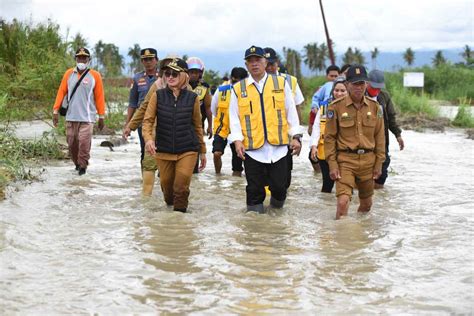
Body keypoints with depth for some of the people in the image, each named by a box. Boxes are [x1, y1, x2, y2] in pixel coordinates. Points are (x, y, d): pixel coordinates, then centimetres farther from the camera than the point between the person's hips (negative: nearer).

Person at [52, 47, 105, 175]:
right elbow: (61, 92, 8)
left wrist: (101, 116, 2)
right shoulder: (69, 74, 8)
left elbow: (99, 96, 2)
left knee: (84, 142, -11)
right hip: (71, 117, 3)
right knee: (71, 143, 7)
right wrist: (56, 111, 2)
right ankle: (77, 163, 28)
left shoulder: (95, 76, 1)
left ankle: (83, 165, 5)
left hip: (87, 117, -3)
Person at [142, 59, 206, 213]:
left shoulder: (192, 98, -2)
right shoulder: (158, 96, -3)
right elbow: (148, 120, -5)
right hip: (163, 150, 1)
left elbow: (197, 126, 8)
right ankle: (170, 206, 44)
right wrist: (148, 139, -25)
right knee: (166, 184, 15)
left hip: (187, 150, -1)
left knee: (182, 186, -14)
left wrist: (202, 151, 12)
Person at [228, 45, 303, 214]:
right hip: (252, 149, 0)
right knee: (255, 189, 4)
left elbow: (291, 112, 10)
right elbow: (234, 117, 6)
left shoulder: (281, 83, 8)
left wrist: (295, 136, 3)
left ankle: (277, 208, 32)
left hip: (278, 146, 0)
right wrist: (237, 140, -8)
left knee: (279, 185, 3)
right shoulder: (238, 89, 7)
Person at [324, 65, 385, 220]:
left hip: (368, 161, 4)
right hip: (345, 160, -4)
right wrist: (332, 165, -8)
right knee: (343, 202, -18)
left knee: (366, 204, 16)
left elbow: (379, 137, 9)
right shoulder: (336, 107, -6)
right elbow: (329, 137, -3)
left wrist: (379, 163, 7)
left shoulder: (375, 107, 4)